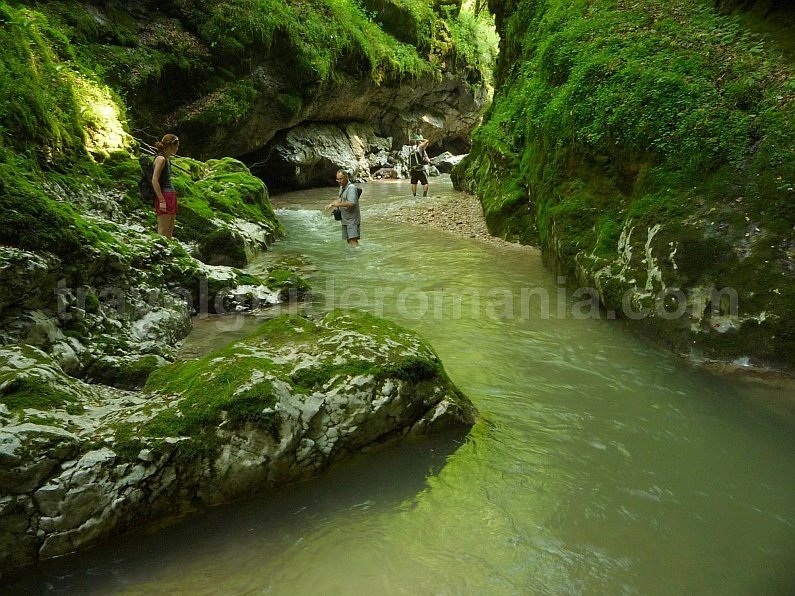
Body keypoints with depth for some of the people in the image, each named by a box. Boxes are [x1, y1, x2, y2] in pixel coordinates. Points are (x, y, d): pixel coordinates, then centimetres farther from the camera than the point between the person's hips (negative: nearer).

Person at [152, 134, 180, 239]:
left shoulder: (167, 159, 16)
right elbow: (154, 180, -17)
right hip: (164, 195, -10)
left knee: (169, 232, 10)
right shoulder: (161, 159, -11)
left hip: (171, 195, 10)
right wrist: (161, 200, -21)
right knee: (163, 231, -9)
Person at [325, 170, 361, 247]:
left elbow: (352, 203, -29)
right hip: (345, 220, 9)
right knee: (348, 241, 11)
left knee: (353, 241, -17)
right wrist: (332, 204, 13)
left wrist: (338, 204, -26)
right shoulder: (342, 187, 14)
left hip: (352, 220, -9)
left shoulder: (351, 188, -16)